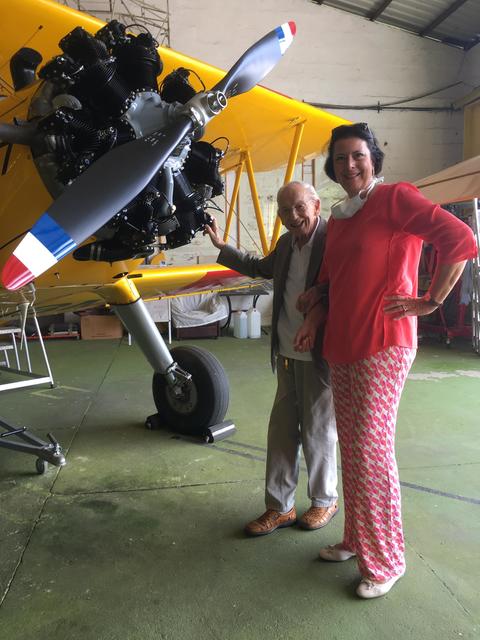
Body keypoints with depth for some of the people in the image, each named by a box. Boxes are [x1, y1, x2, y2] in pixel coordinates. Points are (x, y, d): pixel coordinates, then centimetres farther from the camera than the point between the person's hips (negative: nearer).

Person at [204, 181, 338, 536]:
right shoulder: (286, 243, 9)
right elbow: (260, 267, 27)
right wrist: (222, 247, 29)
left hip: (319, 357, -7)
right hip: (287, 354, 7)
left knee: (318, 431, 8)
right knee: (282, 430, 13)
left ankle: (325, 501, 32)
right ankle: (280, 506, 28)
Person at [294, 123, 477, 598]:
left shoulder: (395, 197, -6)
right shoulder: (337, 218, 17)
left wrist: (430, 302, -11)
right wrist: (314, 321, 7)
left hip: (382, 345, -7)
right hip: (341, 346, 8)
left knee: (371, 449, -3)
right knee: (350, 447, 14)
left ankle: (385, 560, 16)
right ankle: (356, 539, 31)